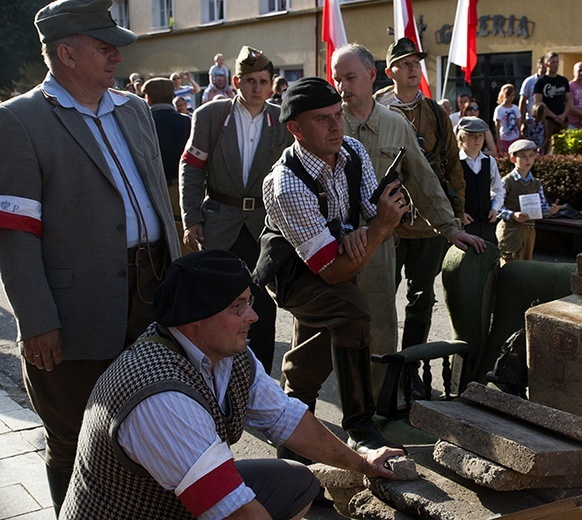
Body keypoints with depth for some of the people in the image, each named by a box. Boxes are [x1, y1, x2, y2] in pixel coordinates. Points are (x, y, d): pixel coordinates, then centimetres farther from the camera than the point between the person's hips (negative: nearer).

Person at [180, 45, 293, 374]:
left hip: (266, 226, 1)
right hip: (219, 225, -1)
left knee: (263, 308, 6)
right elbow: (191, 169, 0)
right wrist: (191, 219, -5)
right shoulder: (210, 115, -1)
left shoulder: (284, 122, 1)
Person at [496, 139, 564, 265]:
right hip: (510, 229, -6)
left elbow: (542, 206, 10)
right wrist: (513, 215, -24)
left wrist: (550, 210, -11)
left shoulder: (536, 183, 12)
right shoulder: (506, 182, -6)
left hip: (529, 229, 6)